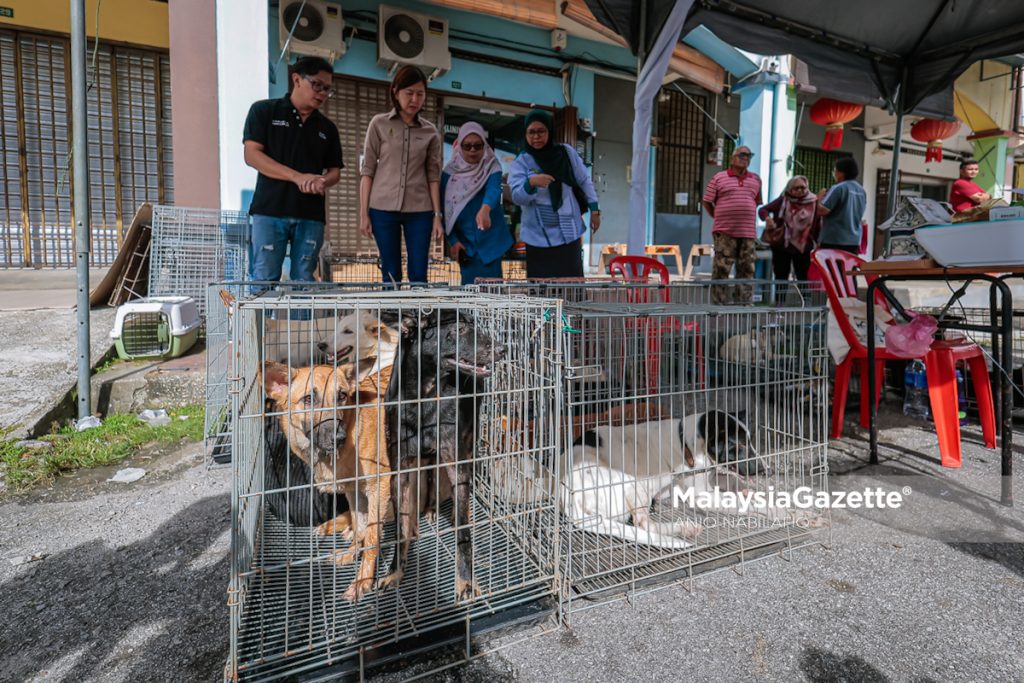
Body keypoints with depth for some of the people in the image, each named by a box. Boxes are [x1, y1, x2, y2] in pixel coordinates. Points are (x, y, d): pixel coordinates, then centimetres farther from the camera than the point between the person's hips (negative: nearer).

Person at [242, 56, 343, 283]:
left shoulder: (327, 127, 18)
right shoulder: (264, 111, 7)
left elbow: (335, 171, 17)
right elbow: (252, 155, -3)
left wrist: (323, 182, -8)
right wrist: (298, 177, -14)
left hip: (311, 214, 3)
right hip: (270, 211, -3)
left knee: (304, 281, 1)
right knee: (264, 279, -6)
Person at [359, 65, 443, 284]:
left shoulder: (430, 132, 9)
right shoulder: (379, 124, 5)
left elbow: (433, 176, 7)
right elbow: (367, 170, 3)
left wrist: (437, 215, 0)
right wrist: (363, 213, -2)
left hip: (419, 211, 1)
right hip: (383, 209, -1)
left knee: (419, 275, 0)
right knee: (391, 275, 3)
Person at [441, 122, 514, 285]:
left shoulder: (492, 168, -5)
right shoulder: (450, 172, 0)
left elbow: (493, 190, -27)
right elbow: (445, 208, 2)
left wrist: (485, 209, -48)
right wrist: (453, 240, -4)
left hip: (490, 239, -1)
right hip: (464, 239, 1)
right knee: (469, 284, 3)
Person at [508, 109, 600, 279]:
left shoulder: (566, 152, 3)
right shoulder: (520, 162, -2)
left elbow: (584, 181, 12)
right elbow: (517, 197, -14)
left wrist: (594, 209, 8)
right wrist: (531, 183, -34)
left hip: (569, 233, 2)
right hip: (539, 238, -1)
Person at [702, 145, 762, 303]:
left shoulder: (756, 179, 16)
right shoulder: (719, 178, 4)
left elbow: (757, 202, 25)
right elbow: (707, 202, 6)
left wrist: (749, 218, 15)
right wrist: (719, 219, 5)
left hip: (748, 233, 4)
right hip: (725, 232, -4)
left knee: (746, 270, 5)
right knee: (721, 269, -5)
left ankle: (743, 303, 13)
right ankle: (719, 304, 0)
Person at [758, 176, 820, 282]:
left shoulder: (813, 202, -1)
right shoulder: (783, 200, -2)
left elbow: (818, 225, 2)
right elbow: (762, 210, -2)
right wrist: (767, 218, -24)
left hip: (803, 248, 1)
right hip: (781, 246, -1)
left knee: (804, 279, 5)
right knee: (781, 278, 5)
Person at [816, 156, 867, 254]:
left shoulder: (838, 188, -11)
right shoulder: (861, 190, 13)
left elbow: (821, 210, -17)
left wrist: (820, 196, 2)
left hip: (833, 240, -7)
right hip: (854, 240, 8)